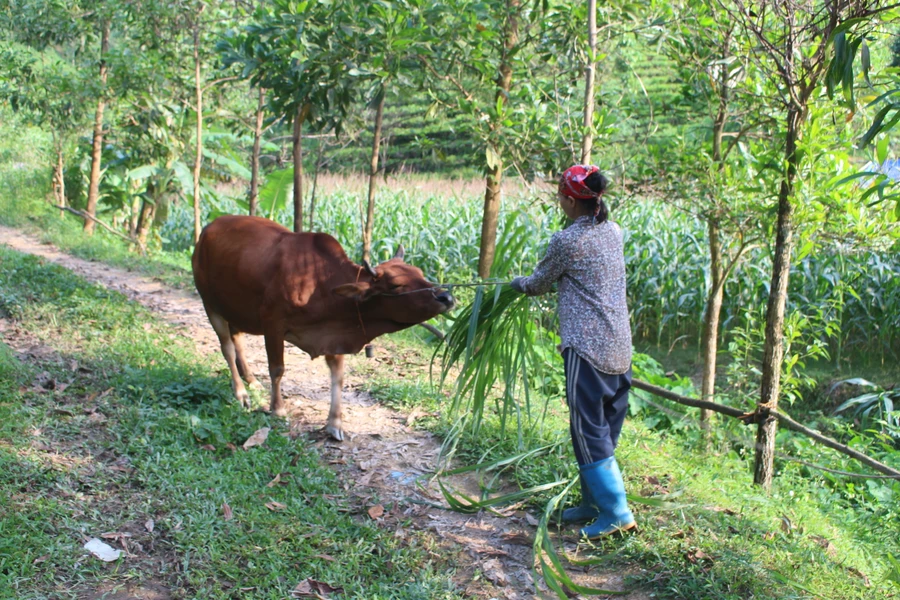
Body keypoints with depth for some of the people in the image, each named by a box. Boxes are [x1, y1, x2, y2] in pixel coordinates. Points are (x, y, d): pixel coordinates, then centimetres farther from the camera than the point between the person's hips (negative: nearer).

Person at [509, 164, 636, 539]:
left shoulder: (567, 241, -12)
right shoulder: (613, 233, 9)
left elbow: (539, 284, 3)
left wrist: (518, 283, 24)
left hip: (587, 348, -8)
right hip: (620, 348, 8)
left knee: (589, 429, -1)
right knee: (605, 428, 14)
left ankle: (615, 512, 0)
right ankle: (593, 502, 24)